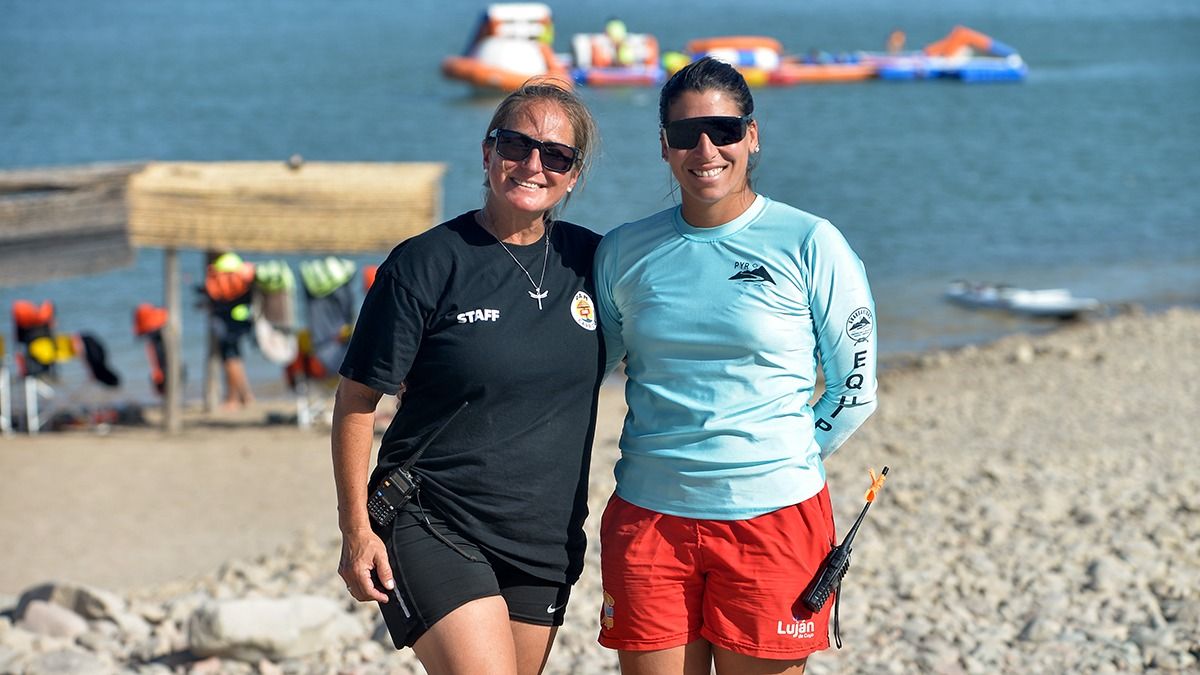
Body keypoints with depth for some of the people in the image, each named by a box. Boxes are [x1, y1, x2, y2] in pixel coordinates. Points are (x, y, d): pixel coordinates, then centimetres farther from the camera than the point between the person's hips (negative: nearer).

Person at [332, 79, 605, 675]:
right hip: (432, 529, -5)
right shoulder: (426, 264, -9)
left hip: (545, 537, 5)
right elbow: (357, 398, -6)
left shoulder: (590, 261, 4)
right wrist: (356, 529, -9)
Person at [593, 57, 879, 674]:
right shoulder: (623, 253, 6)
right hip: (649, 516, 3)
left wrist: (784, 462, 3)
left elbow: (855, 390, 5)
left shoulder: (809, 245, -2)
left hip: (773, 516, -2)